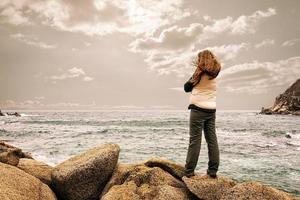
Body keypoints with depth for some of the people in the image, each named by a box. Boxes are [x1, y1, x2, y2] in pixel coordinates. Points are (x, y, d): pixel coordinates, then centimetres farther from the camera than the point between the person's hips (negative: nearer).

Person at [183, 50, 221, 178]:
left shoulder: (201, 72, -4)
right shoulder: (215, 73, 10)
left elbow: (186, 88, 2)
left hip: (198, 109, -5)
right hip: (211, 110, 5)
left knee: (195, 140, -4)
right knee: (212, 140, 6)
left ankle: (189, 170, 0)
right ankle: (213, 170, 9)